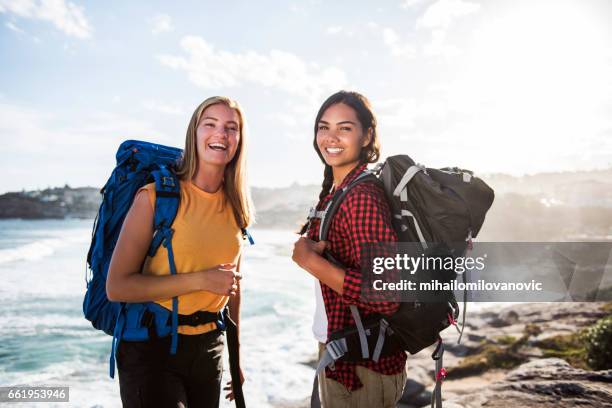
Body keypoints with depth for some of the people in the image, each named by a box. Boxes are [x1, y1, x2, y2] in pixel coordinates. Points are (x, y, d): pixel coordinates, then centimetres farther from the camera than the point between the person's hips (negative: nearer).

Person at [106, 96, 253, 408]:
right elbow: (117, 287, -16)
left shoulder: (236, 207, 3)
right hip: (151, 349, -5)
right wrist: (201, 280, -22)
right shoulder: (156, 195, -13)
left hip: (209, 349, 5)